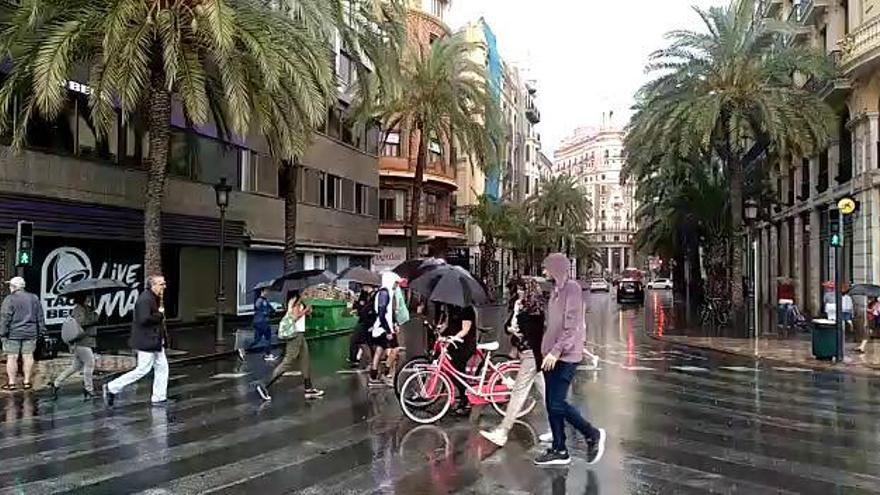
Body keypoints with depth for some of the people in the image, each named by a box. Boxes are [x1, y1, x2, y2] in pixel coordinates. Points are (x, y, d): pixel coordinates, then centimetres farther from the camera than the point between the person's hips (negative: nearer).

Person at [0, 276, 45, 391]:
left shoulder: (9, 299, -8)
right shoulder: (34, 298, 8)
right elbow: (40, 317, 12)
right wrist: (41, 330, 17)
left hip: (13, 334, -4)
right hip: (30, 334, 4)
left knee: (12, 357, 2)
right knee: (28, 357, 7)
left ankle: (11, 383, 4)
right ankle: (27, 382, 10)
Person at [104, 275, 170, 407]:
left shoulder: (155, 298, 13)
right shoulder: (145, 299, -18)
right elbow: (144, 319, -28)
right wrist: (160, 314, -17)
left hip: (155, 341, 10)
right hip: (147, 342, -10)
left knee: (162, 368, 10)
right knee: (142, 370, -4)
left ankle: (158, 398, 16)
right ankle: (112, 388, 8)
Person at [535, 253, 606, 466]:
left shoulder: (572, 288, -12)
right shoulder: (557, 289, 15)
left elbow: (572, 325, -18)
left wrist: (556, 351, -22)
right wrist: (548, 350, 17)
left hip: (565, 356, -9)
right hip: (552, 356, 9)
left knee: (557, 404, -9)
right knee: (552, 404, 9)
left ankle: (593, 435, 10)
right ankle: (559, 450, 18)